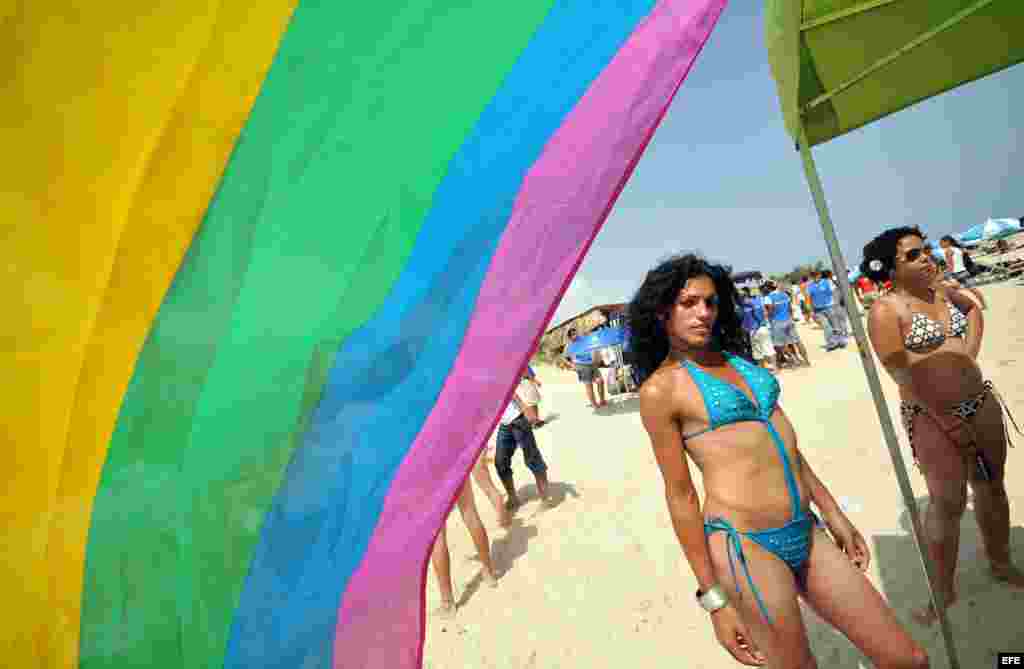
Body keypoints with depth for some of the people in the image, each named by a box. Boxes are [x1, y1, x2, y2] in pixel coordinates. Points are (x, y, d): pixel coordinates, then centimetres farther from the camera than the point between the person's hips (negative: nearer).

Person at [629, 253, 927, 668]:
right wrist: (714, 598, -6)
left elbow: (782, 441, 16)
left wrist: (832, 513, 19)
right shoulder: (661, 389, -14)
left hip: (806, 532, 7)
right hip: (745, 545, -7)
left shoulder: (734, 357, 8)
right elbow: (680, 495, -11)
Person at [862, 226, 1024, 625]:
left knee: (991, 486, 19)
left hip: (982, 401, 7)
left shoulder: (942, 291, 6)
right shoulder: (886, 311, -17)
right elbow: (902, 374, -19)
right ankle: (944, 591, 16)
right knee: (948, 503, -1)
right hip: (932, 416, -7)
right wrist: (947, 420, -17)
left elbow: (973, 308, 29)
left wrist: (970, 350, 12)